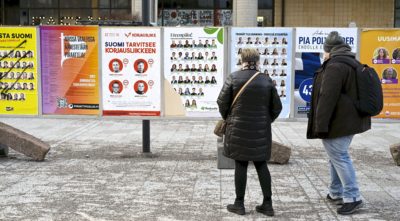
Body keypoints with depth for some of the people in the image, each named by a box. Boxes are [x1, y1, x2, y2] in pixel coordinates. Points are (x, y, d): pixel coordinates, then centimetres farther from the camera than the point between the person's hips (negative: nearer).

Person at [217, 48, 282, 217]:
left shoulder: (233, 78, -7)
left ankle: (239, 204, 13)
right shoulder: (266, 80, 0)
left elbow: (222, 102, -5)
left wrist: (228, 119, 13)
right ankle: (267, 204, 14)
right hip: (261, 131, 2)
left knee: (241, 165, 5)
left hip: (238, 129, -2)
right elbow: (277, 107, 4)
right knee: (261, 165, 11)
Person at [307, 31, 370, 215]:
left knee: (339, 157, -4)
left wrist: (321, 125, -21)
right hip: (350, 121, 10)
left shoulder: (335, 66, -18)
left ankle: (353, 198, -3)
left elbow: (327, 97, -23)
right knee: (337, 156, 19)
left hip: (337, 122, -10)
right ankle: (336, 192, 28)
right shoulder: (353, 63, 15)